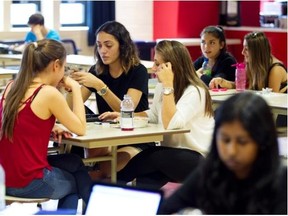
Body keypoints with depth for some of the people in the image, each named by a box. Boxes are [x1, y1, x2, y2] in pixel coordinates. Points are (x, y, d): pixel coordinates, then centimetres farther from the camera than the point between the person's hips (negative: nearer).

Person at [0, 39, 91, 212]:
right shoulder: (49, 93, -17)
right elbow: (80, 129, -6)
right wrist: (75, 88, 0)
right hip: (29, 183, -7)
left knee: (74, 162, 28)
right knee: (79, 180, 25)